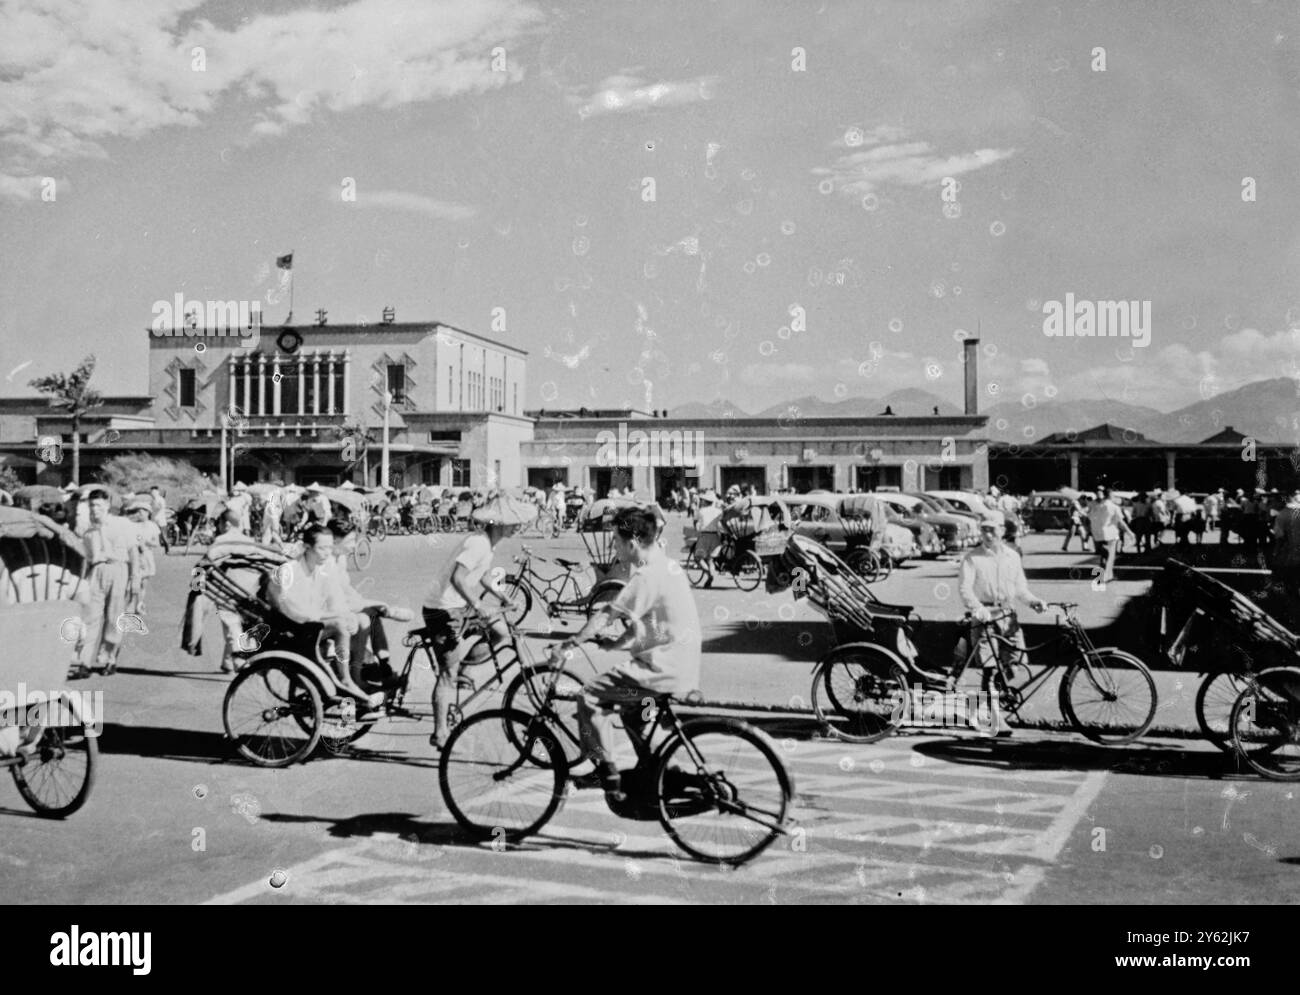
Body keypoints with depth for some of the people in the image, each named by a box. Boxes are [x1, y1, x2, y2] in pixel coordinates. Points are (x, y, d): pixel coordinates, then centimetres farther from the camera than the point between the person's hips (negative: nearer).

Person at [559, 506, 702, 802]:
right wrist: (617, 643, 14)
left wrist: (572, 642, -5)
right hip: (683, 665, 10)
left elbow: (605, 615, -16)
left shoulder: (648, 576, -18)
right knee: (629, 703, 31)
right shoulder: (668, 567, 12)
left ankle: (607, 776, -1)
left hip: (665, 670, -10)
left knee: (590, 695, -5)